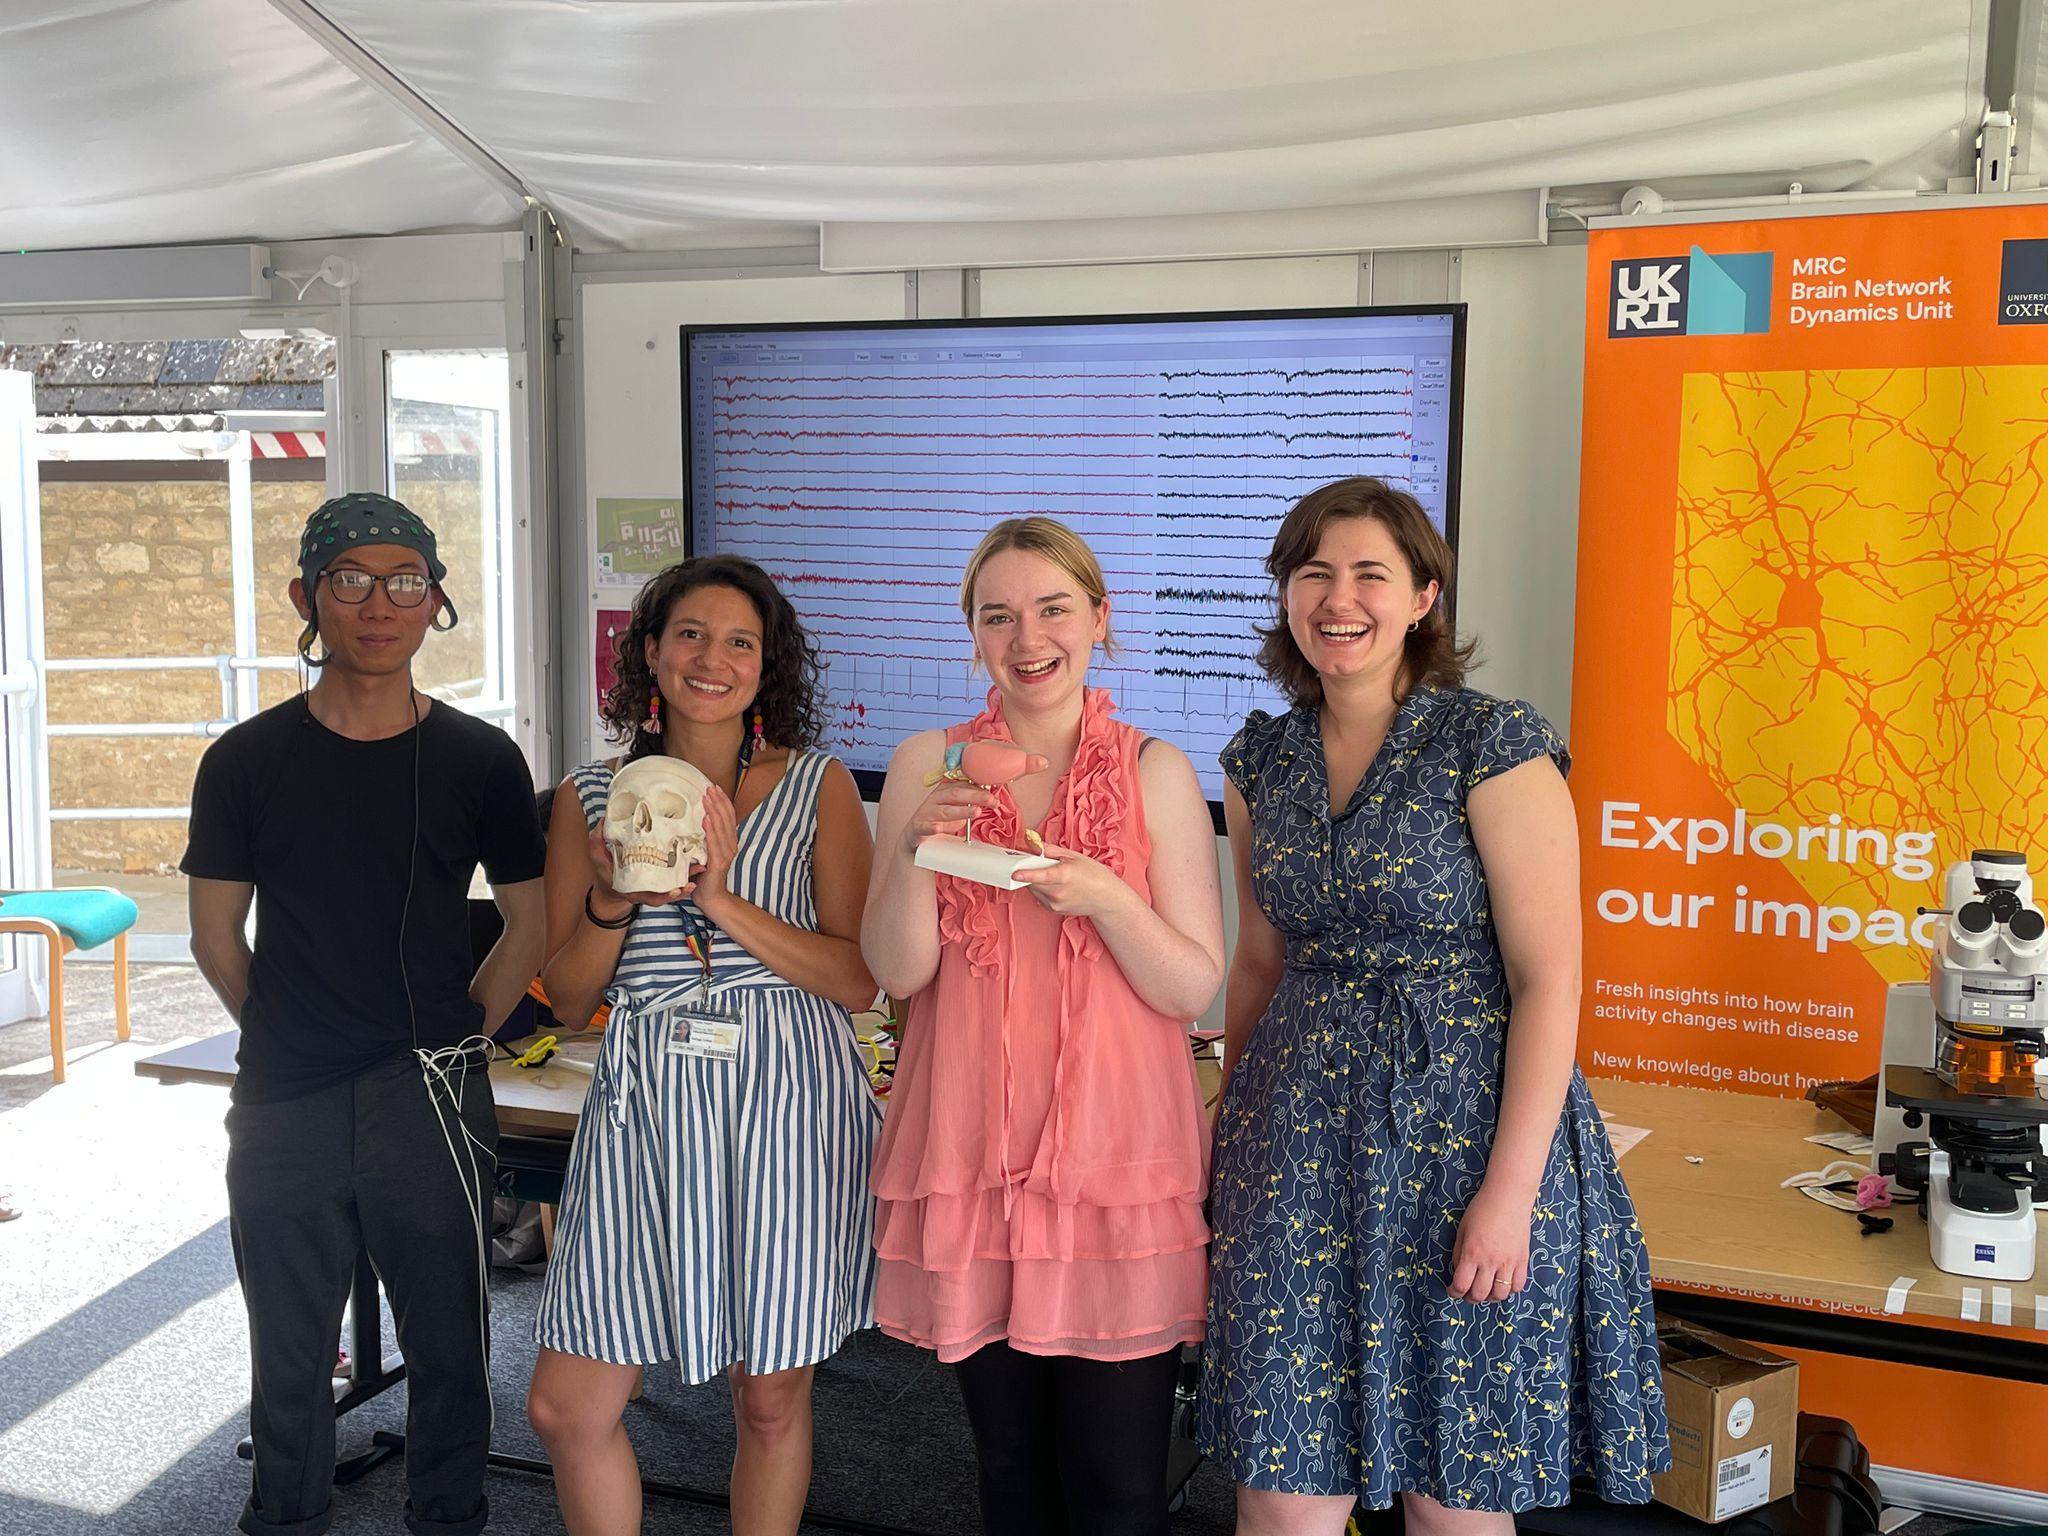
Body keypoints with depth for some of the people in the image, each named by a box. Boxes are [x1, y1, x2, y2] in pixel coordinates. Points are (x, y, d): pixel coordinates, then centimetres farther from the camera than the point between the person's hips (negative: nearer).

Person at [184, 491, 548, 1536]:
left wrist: (454, 1038, 5)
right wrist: (286, 1041, 8)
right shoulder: (246, 762, 1)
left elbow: (529, 923, 6)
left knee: (447, 1350, 10)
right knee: (289, 1360, 15)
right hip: (282, 1107, 1)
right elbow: (216, 934, 8)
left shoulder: (481, 762, -1)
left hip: (430, 1103, -1)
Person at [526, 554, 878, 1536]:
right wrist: (614, 901, -10)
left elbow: (859, 981, -4)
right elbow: (568, 997, 9)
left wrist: (725, 902, -14)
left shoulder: (818, 787, 3)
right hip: (643, 1100, 2)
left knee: (771, 1398, 10)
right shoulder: (591, 797, 8)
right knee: (567, 1409, 2)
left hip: (786, 1101, -1)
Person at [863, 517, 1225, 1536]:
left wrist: (1102, 898, -19)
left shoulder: (1155, 773, -1)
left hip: (1118, 1156, -2)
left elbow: (1194, 987, -2)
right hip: (972, 1153, 2)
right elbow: (897, 971, 0)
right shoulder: (928, 766, 4)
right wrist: (919, 848, -17)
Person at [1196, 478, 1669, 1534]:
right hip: (1301, 1138, 4)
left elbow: (1549, 980, -12)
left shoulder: (1495, 746, -10)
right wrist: (1231, 1125, 18)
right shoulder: (1263, 757, 7)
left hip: (1465, 1121, -4)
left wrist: (1511, 1188, -16)